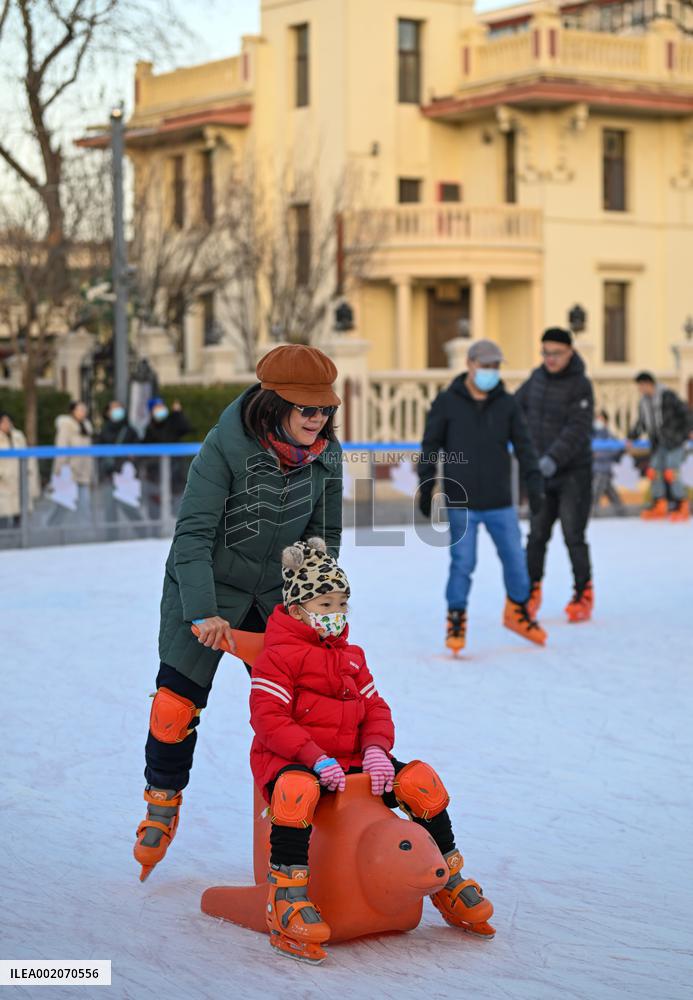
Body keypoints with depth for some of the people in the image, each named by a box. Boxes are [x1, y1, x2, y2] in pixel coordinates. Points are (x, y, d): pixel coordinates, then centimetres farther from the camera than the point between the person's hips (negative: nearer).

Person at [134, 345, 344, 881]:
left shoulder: (325, 453, -11)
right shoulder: (226, 448, -26)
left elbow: (324, 535, 2)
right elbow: (193, 535, -25)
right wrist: (203, 613, -31)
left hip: (276, 593, 4)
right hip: (206, 590, -4)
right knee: (177, 702, -2)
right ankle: (163, 803, 21)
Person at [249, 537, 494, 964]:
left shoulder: (352, 657, 19)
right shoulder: (277, 657, -5)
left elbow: (375, 709, 14)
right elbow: (268, 719, -15)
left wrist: (376, 750, -9)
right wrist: (315, 758, -25)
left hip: (350, 761, 6)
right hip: (290, 761, -6)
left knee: (421, 781, -12)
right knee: (297, 791, -43)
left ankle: (449, 882, 5)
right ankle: (287, 899, -39)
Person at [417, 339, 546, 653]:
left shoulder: (507, 404, 4)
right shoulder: (447, 403, -1)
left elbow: (523, 446, 4)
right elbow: (430, 447, 2)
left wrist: (534, 482, -6)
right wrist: (426, 489, 0)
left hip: (500, 503, 2)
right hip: (460, 503, -2)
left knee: (515, 559, 4)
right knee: (462, 563, -2)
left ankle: (518, 612, 25)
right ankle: (456, 620, 14)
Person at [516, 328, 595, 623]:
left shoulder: (580, 386, -14)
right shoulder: (538, 377, 5)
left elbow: (577, 430, -24)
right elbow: (518, 405, 20)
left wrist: (554, 459, -34)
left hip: (574, 472, -5)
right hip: (542, 471, 5)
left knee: (573, 536, -6)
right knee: (537, 535, 5)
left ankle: (583, 596, 7)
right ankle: (531, 592, 17)